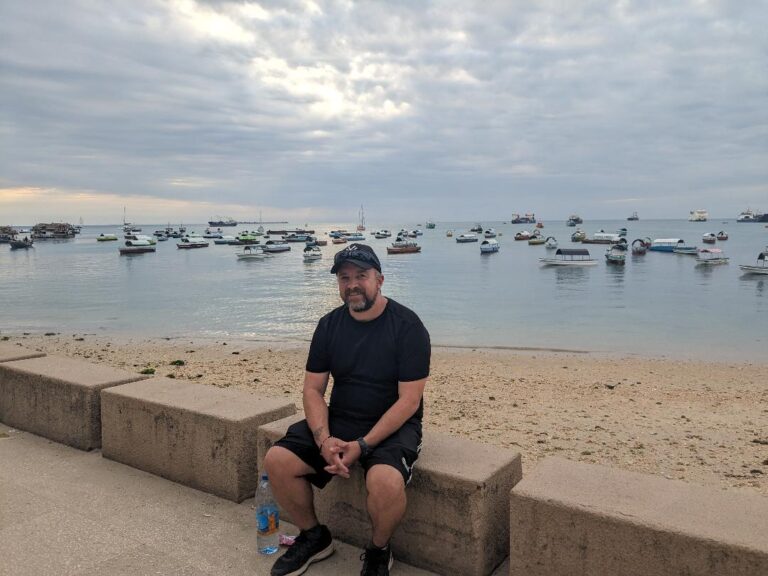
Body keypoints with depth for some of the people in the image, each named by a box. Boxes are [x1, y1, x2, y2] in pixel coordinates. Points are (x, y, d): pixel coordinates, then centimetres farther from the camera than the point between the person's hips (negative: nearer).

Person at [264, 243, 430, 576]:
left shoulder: (407, 326, -13)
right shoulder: (329, 325, 3)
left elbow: (409, 401, -16)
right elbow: (313, 390, 2)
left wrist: (362, 445, -23)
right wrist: (324, 439, -16)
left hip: (392, 427, -5)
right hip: (338, 421, 5)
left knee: (385, 481, -34)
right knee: (277, 460, -13)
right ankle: (314, 537, 12)